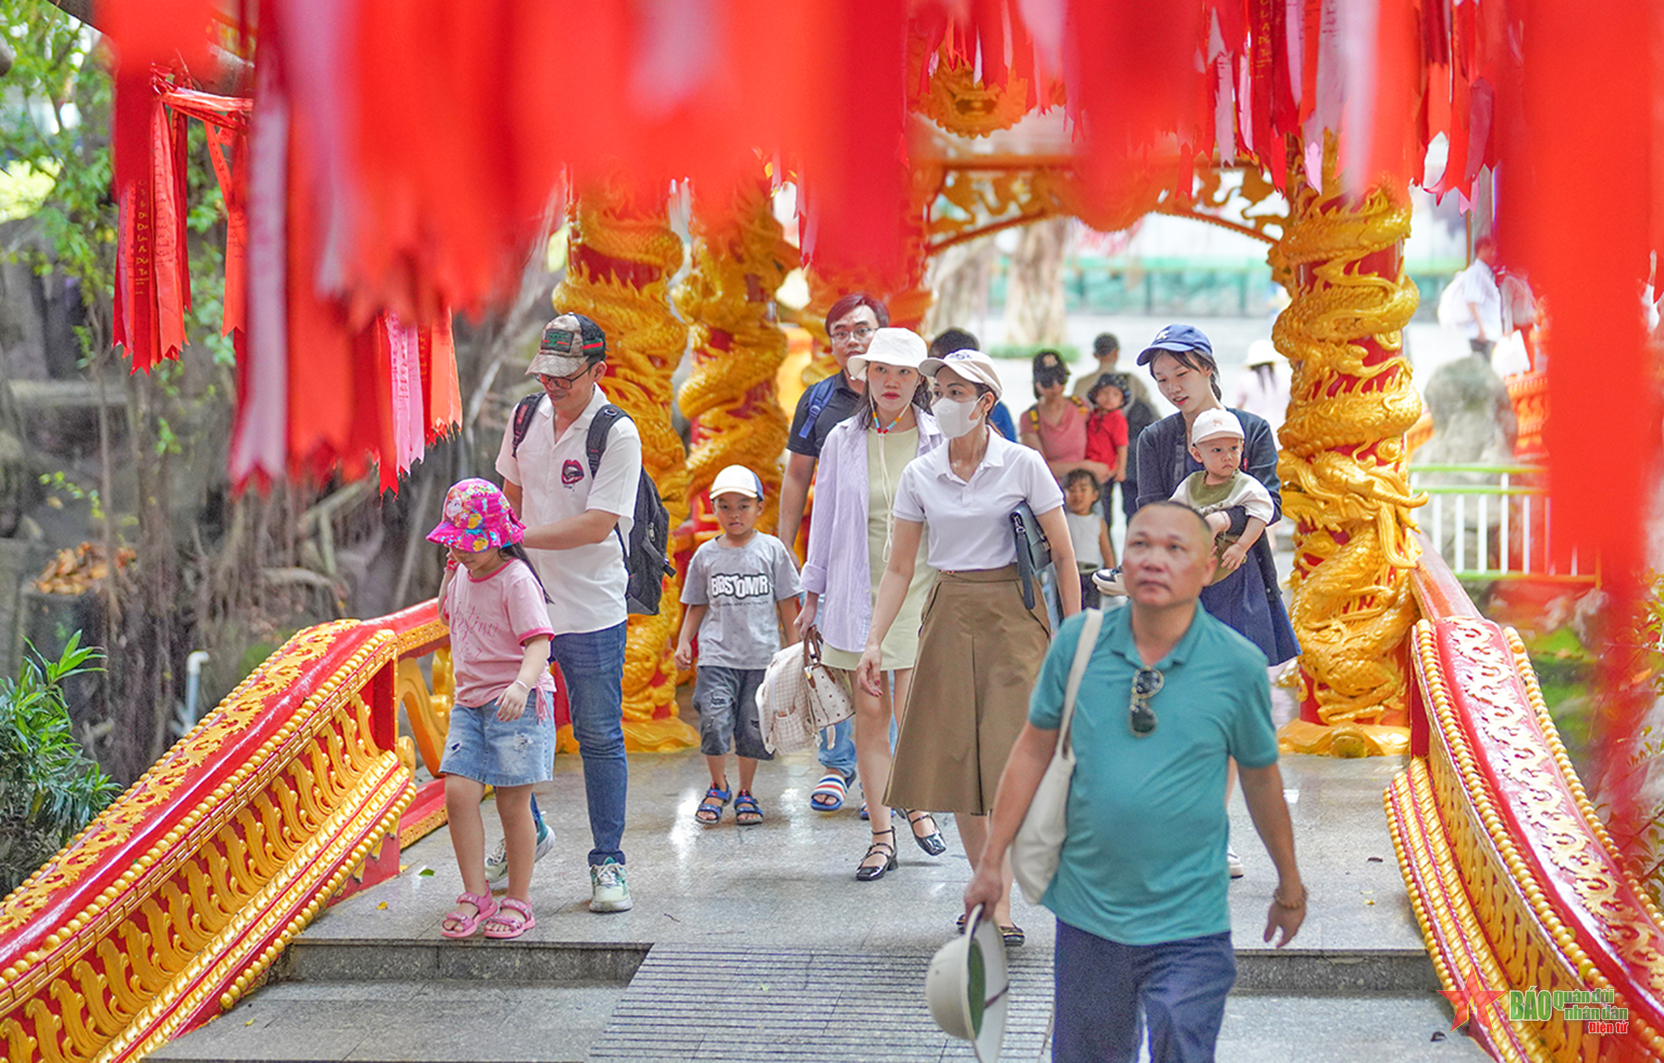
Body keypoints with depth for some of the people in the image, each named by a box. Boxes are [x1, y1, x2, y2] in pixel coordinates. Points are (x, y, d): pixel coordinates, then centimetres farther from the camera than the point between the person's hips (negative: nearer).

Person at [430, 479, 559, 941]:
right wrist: (450, 570, 18)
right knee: (457, 792, -8)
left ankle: (518, 902, 11)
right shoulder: (463, 575, 11)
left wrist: (522, 685, -41)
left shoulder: (515, 581, -14)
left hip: (517, 704, -7)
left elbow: (538, 643, -23)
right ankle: (475, 894, 2)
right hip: (470, 703, 7)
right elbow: (447, 614, 33)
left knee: (512, 804, -1)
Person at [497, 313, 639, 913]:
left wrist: (517, 537, -24)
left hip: (591, 612, -5)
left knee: (600, 739, 1)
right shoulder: (527, 418, 4)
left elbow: (597, 525, -21)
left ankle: (608, 864, 11)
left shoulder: (617, 435, -14)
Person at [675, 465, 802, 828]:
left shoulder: (772, 550, 2)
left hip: (762, 655, 0)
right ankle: (718, 787, 9)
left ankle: (745, 793, 21)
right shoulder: (706, 554, 6)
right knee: (714, 720, -13)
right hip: (717, 655, 0)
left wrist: (795, 649, 5)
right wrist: (684, 642, 2)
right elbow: (696, 606, 14)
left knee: (753, 727, 3)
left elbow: (787, 604, 7)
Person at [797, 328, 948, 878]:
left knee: (912, 711, -6)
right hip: (859, 594, 2)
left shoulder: (939, 441, 1)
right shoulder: (843, 441, 5)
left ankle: (918, 804, 23)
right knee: (870, 713, 2)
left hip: (921, 591, -1)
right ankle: (881, 837, 10)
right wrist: (812, 596, 12)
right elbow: (825, 519, 11)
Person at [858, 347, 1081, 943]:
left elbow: (1064, 555, -1)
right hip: (949, 616, 4)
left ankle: (999, 903, -8)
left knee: (1008, 754, -10)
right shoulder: (920, 475, 4)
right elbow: (899, 568, 7)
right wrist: (874, 641, -2)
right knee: (953, 755, 4)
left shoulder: (1022, 465, -4)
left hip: (1011, 617, -4)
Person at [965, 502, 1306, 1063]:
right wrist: (991, 862, 8)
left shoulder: (1238, 665, -8)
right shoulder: (1078, 642, -5)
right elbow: (1034, 748, 6)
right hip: (1087, 915, 2)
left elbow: (1261, 776, 6)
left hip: (1188, 930, -2)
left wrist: (1290, 886, 17)